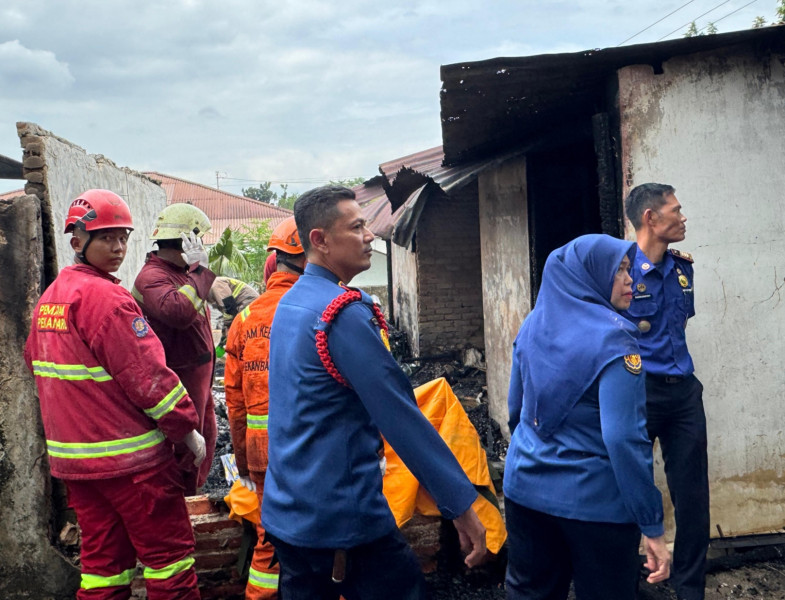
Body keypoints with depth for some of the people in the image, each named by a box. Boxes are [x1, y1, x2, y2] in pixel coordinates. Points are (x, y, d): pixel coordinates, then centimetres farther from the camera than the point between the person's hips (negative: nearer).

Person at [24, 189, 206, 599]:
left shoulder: (49, 298, 10)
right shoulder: (105, 297, -18)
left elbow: (35, 363, 20)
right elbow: (147, 375, -20)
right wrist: (187, 428, -10)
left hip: (73, 457, 9)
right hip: (129, 457, -8)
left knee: (102, 557, 16)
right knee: (167, 552, 2)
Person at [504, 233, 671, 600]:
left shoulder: (533, 325, 4)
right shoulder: (612, 338, -16)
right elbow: (623, 437, -23)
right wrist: (652, 527, -19)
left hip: (526, 489, 6)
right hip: (595, 502, -6)